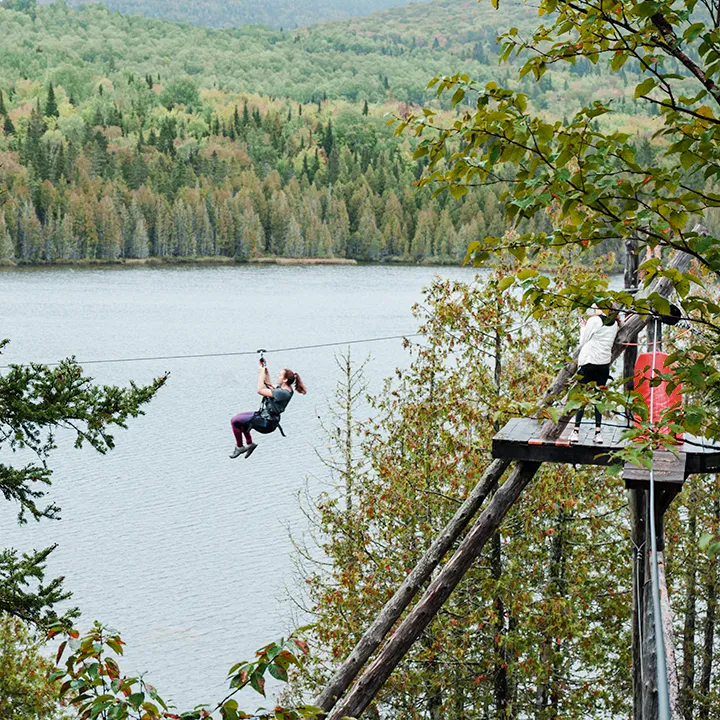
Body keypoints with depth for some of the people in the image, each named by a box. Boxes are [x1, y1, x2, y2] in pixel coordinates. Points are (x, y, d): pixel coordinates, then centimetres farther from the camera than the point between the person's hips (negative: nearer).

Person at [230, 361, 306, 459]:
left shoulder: (283, 393, -28)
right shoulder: (285, 388, 1)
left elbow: (260, 390, -29)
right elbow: (269, 387, 20)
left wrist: (262, 374, -21)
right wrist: (266, 373, 10)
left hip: (266, 423, -10)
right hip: (265, 417, 10)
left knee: (235, 421, -5)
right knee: (240, 417, 26)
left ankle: (239, 447, 9)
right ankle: (249, 443, 27)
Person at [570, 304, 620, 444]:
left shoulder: (594, 320, -9)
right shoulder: (615, 324, 8)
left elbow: (583, 342, -4)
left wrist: (583, 328, 14)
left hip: (589, 361, -5)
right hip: (605, 364, 5)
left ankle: (576, 430, -4)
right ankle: (598, 431, 1)